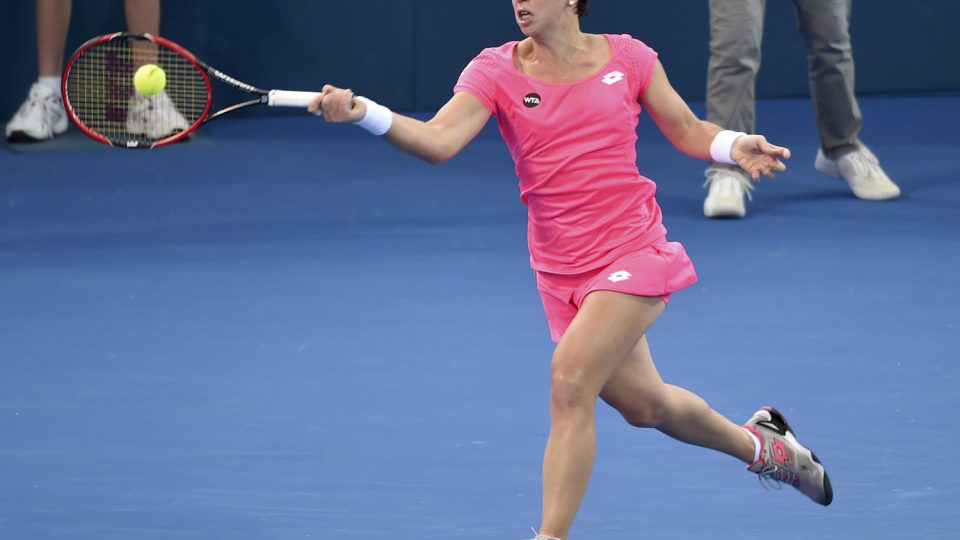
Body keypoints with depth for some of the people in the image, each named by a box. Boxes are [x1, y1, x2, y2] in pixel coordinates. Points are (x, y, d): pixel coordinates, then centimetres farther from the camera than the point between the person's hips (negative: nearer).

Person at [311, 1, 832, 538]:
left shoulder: (626, 57, -4)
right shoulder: (497, 70, -4)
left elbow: (687, 130, 9)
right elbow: (438, 140, -20)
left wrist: (736, 146, -13)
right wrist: (363, 112, -37)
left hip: (633, 252, -3)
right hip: (561, 269, 3)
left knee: (571, 379, -23)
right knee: (643, 403, 17)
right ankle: (760, 445, 46)